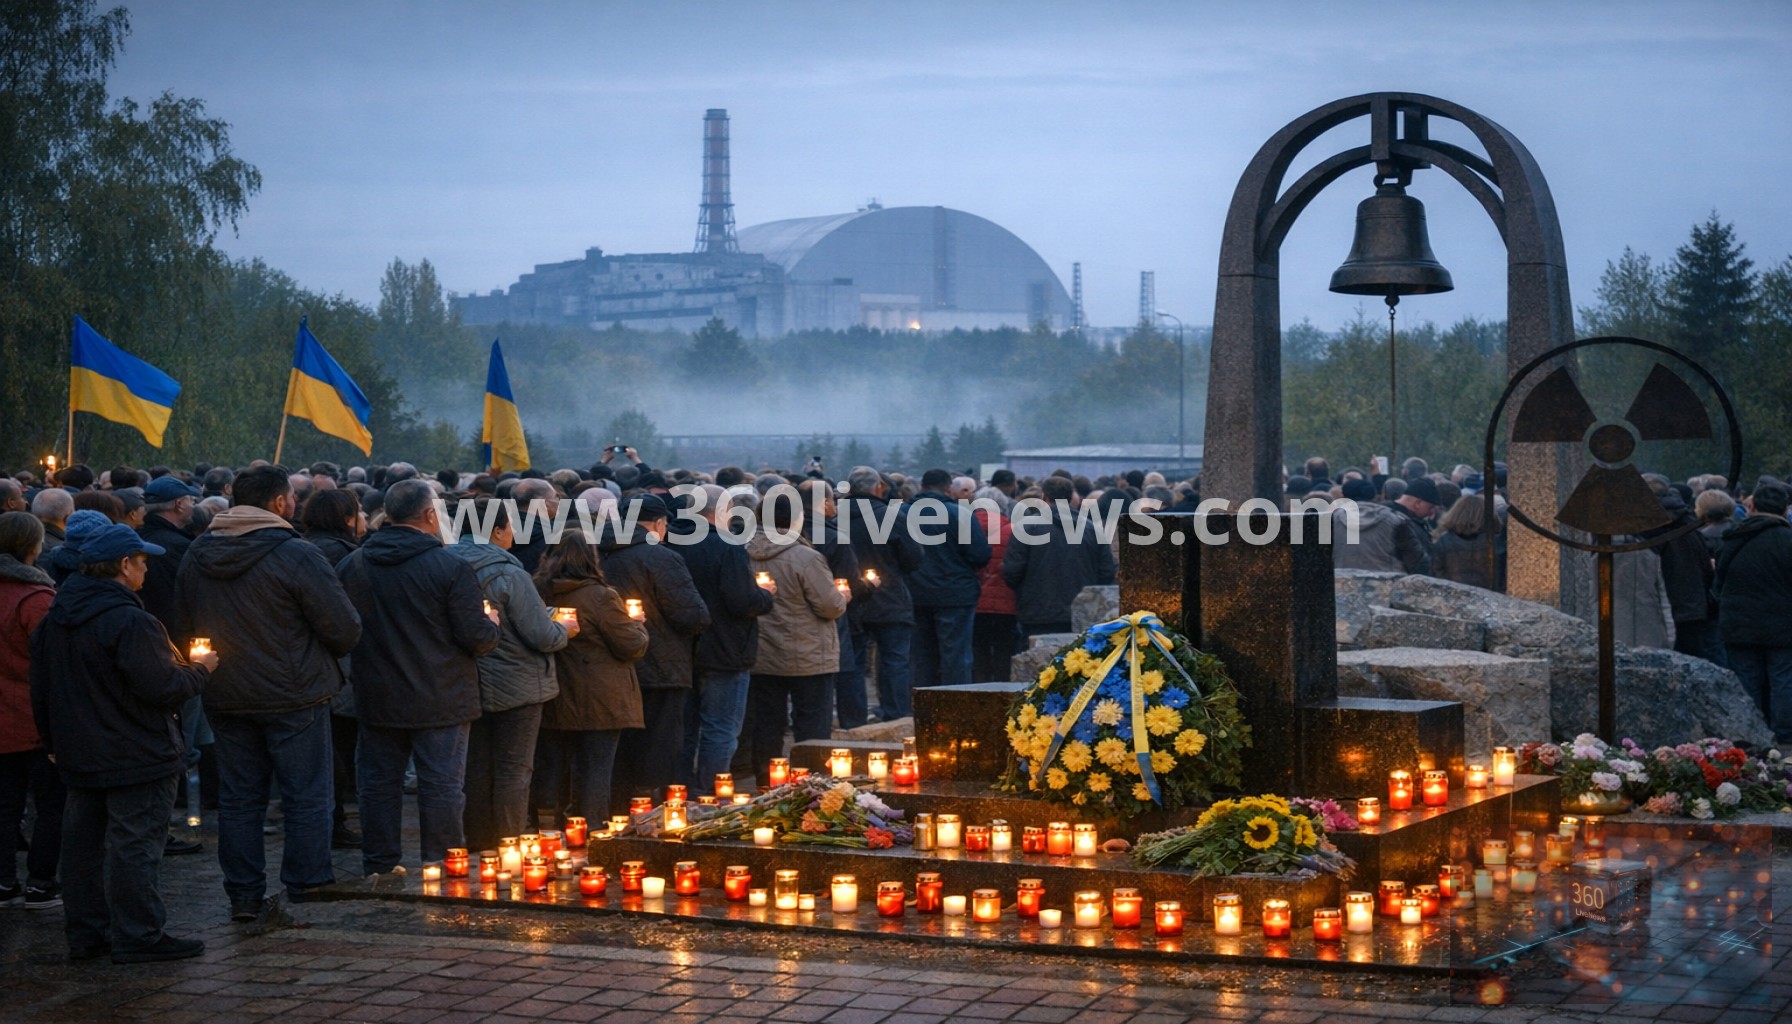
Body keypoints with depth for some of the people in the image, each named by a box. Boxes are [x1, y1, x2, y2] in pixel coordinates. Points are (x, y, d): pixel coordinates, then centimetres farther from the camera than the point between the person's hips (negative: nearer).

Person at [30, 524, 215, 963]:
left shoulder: (54, 620, 8)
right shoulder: (130, 622, -21)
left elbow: (41, 691, 16)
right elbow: (162, 688, -23)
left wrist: (53, 742, 25)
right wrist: (200, 669, -5)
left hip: (79, 757, 9)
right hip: (134, 756, -8)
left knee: (84, 843, 13)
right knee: (134, 844, -3)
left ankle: (85, 934, 20)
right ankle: (139, 937, 1)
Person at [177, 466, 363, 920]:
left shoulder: (196, 556, 4)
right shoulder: (297, 556, -17)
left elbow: (186, 627, 14)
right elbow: (345, 629, -15)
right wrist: (320, 656, 6)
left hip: (224, 696, 6)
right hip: (293, 695, -6)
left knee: (238, 797, 12)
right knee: (306, 796, 4)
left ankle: (244, 895, 15)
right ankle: (307, 887, 6)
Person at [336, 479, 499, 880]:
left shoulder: (351, 566, 0)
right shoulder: (449, 568, -15)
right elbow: (476, 637, -14)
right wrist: (492, 625, 9)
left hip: (377, 698, 4)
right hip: (440, 702, -4)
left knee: (378, 781, 13)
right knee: (442, 785, 3)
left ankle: (379, 865, 18)